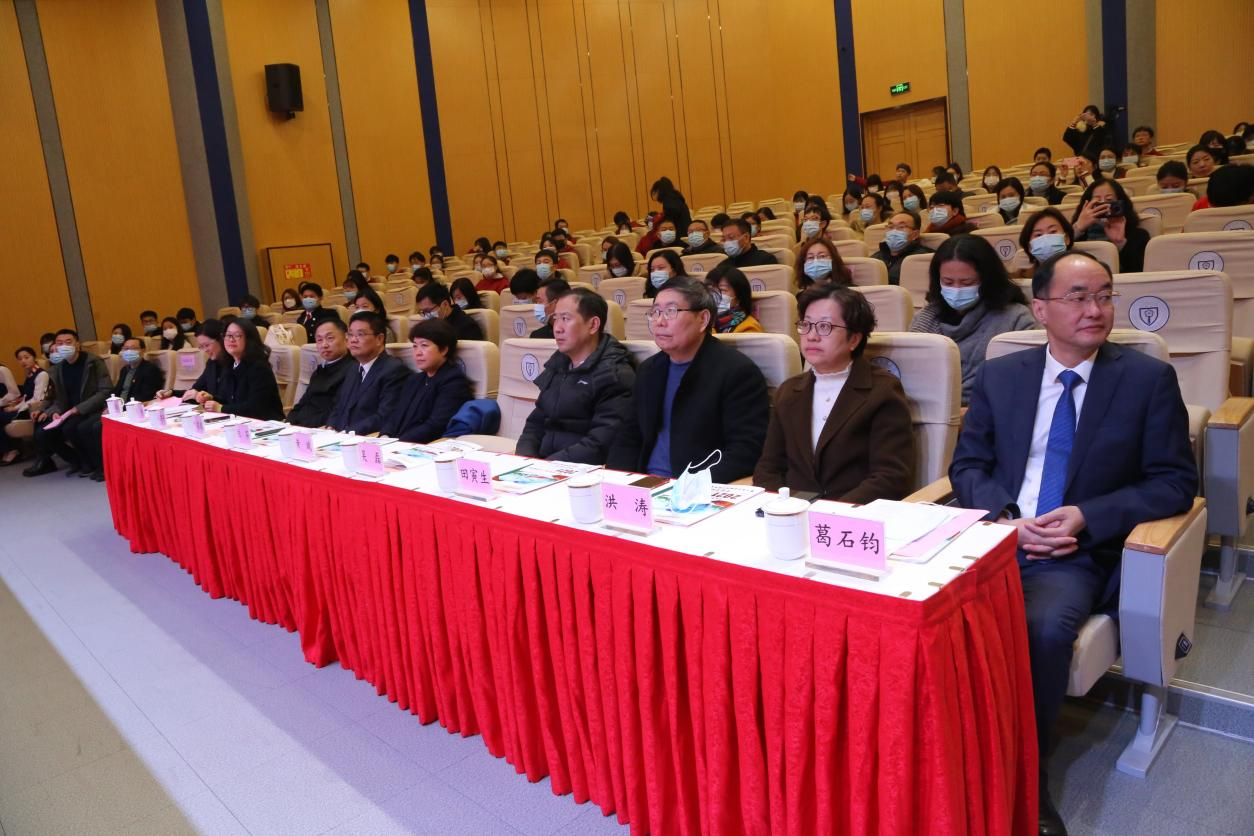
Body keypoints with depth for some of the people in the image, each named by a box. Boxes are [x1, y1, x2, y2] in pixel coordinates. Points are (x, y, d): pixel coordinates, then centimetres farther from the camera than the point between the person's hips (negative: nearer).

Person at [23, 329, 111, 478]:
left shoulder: (94, 362, -8)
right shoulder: (56, 370, 10)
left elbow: (105, 392, -15)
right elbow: (58, 399, 13)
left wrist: (78, 409, -21)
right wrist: (55, 412, -11)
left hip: (92, 411, -6)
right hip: (69, 413, 6)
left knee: (69, 428, -32)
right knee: (42, 433, -14)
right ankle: (76, 460, 6)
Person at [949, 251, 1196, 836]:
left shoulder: (1149, 379, 4)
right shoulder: (999, 376, 10)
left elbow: (1176, 481, 2)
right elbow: (967, 465, 10)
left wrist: (1087, 517, -12)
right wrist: (1005, 516, -10)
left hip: (1076, 555, -2)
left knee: (1044, 626, -32)